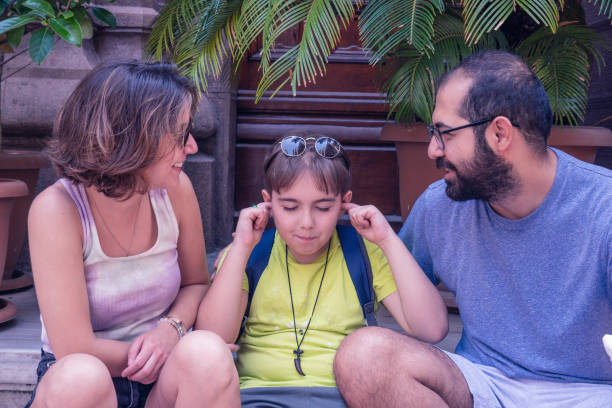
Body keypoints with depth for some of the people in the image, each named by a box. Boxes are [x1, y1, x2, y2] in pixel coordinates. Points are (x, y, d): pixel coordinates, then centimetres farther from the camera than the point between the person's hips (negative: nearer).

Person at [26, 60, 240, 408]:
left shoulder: (175, 189, -6)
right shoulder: (57, 209, -18)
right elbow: (75, 350, -20)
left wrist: (171, 328, -12)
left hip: (161, 380, 2)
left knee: (206, 354, -30)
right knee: (78, 376, -35)